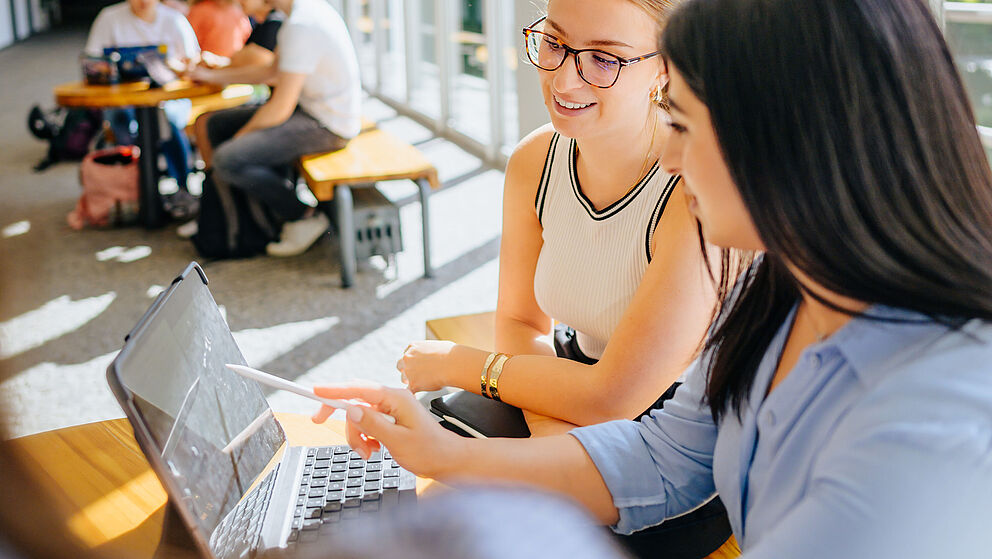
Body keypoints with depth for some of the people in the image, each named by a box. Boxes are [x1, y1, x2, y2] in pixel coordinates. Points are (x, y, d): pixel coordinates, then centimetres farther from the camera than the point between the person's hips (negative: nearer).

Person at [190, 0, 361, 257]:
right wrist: (212, 75, 21)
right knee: (218, 124, 12)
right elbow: (273, 71, 20)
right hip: (311, 108, 10)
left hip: (325, 127, -10)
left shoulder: (300, 26, -24)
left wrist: (239, 138, -7)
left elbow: (280, 110, -22)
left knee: (227, 160, -19)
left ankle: (304, 217, -3)